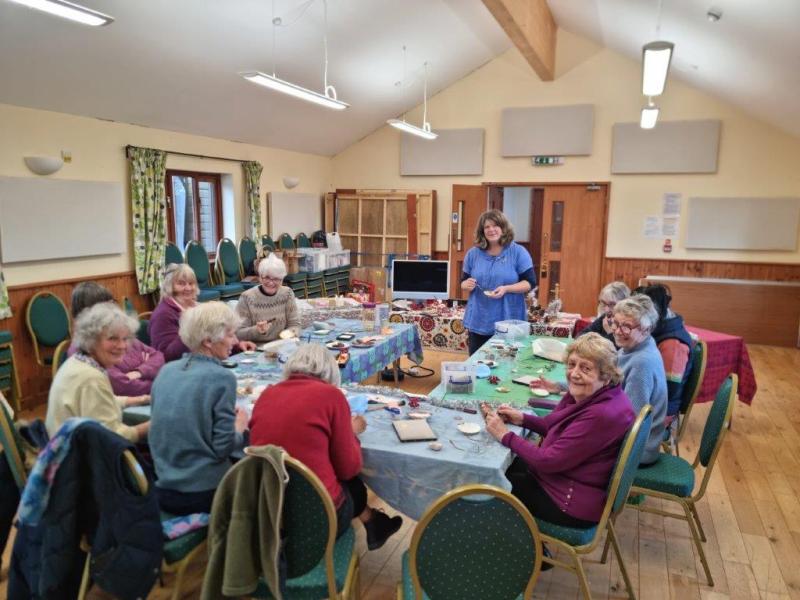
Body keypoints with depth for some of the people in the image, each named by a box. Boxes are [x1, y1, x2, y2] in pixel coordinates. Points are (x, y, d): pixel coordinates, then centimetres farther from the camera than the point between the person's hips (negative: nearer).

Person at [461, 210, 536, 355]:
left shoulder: (518, 252, -4)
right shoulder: (473, 253, 5)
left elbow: (530, 282, -5)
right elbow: (463, 282, 12)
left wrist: (506, 289, -21)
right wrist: (467, 285, -12)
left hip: (509, 322, -3)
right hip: (478, 322, 3)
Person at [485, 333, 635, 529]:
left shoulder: (603, 415, -33)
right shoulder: (587, 394, -5)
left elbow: (548, 461, -28)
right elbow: (555, 427, 10)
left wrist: (505, 436, -18)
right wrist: (522, 418, -5)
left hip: (574, 504, -9)